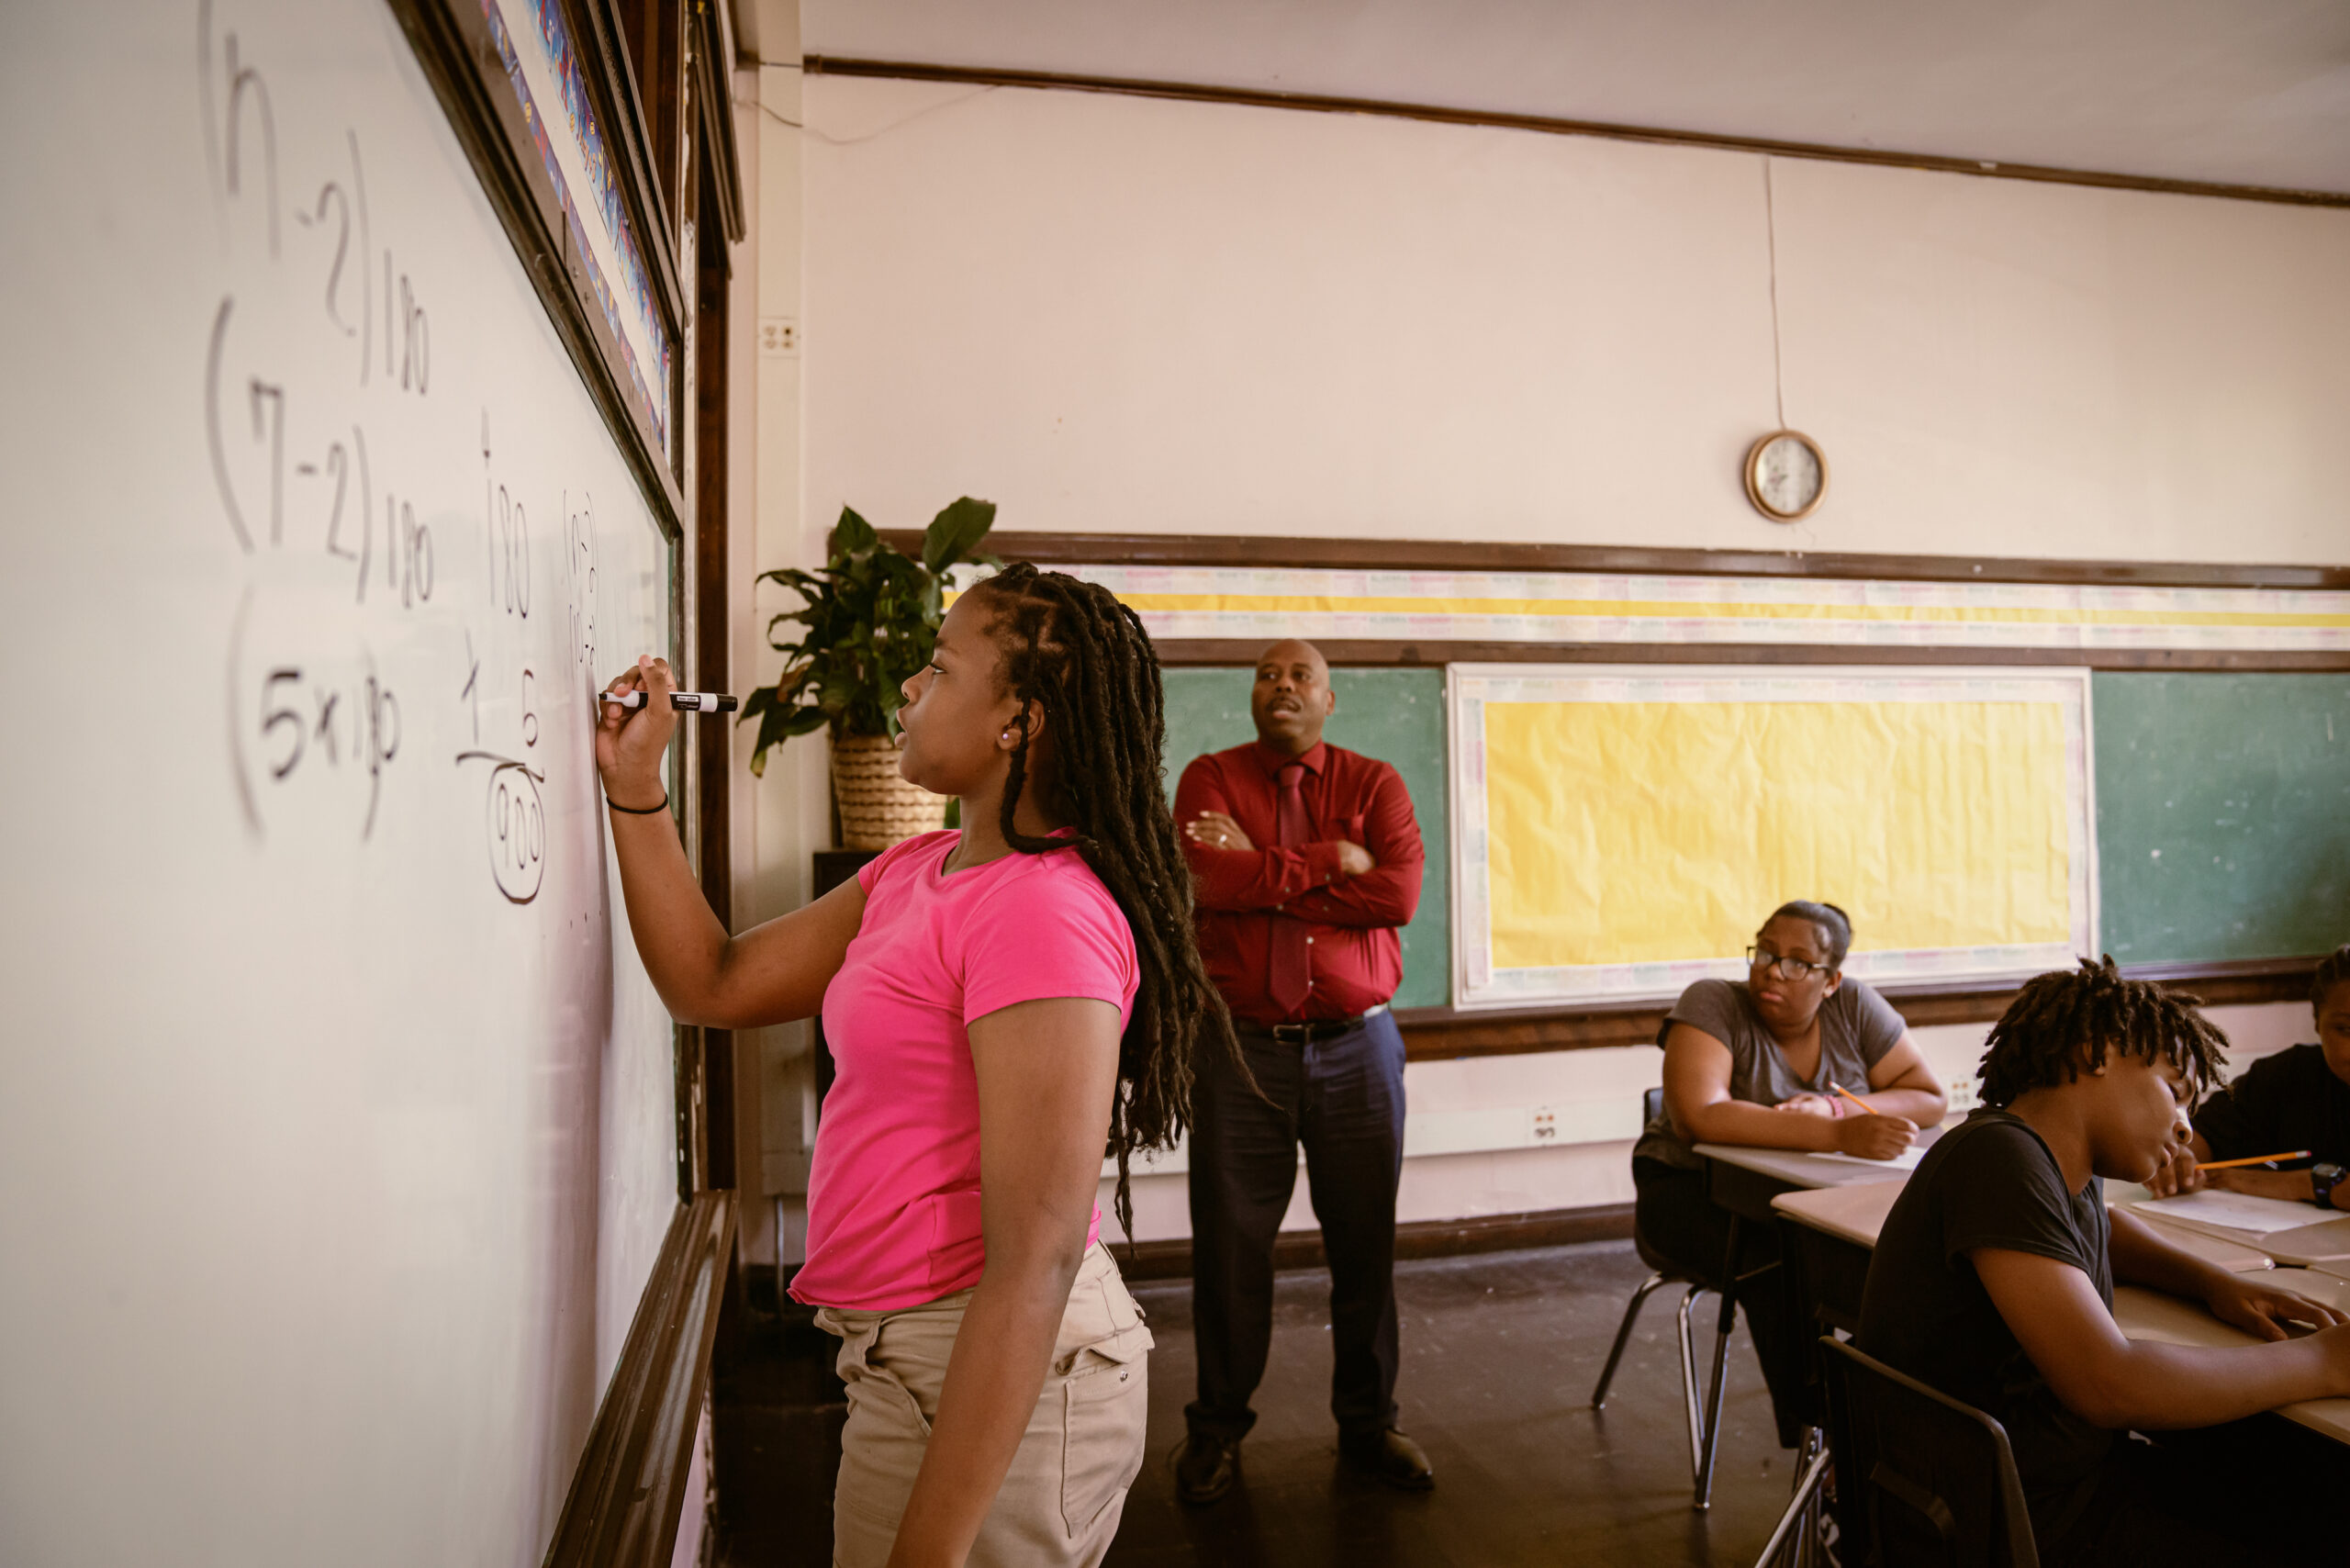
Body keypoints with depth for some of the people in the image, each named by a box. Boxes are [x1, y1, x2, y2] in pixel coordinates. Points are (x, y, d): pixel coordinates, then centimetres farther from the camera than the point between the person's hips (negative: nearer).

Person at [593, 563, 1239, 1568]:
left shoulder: (1043, 910, -24)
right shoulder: (915, 871, 7)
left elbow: (1035, 1263, -27)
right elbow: (716, 988, 11)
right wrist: (634, 786, 7)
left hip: (993, 1377, -9)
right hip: (914, 1354, 9)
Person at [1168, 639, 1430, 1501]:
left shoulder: (1374, 783, 6)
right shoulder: (1210, 778, 4)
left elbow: (1400, 891, -12)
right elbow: (1208, 879, -15)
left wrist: (1262, 875, -13)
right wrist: (1330, 860, -12)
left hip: (1358, 1047, 1)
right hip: (1241, 1048, -1)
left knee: (1365, 1242, 11)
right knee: (1230, 1245, 7)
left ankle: (1367, 1423, 31)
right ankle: (1216, 1429, 26)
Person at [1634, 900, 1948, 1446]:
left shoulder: (1854, 1006, -4)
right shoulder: (1713, 1004, -19)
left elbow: (1930, 1098, -6)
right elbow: (1698, 1116, -34)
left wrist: (1835, 1107, -25)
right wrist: (1839, 1135, -41)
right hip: (1697, 1189, -4)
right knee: (1779, 1260, -33)